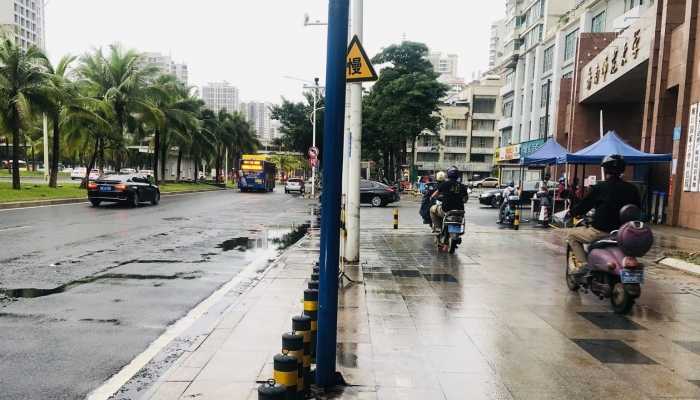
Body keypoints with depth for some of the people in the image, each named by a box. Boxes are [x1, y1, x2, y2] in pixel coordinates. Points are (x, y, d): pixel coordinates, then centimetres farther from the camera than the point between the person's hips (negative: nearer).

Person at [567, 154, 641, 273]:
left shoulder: (599, 187, -8)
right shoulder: (632, 189, 4)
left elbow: (584, 205, -3)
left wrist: (572, 212, 16)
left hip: (601, 232, -5)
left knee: (572, 234, 15)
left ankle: (581, 263, -2)